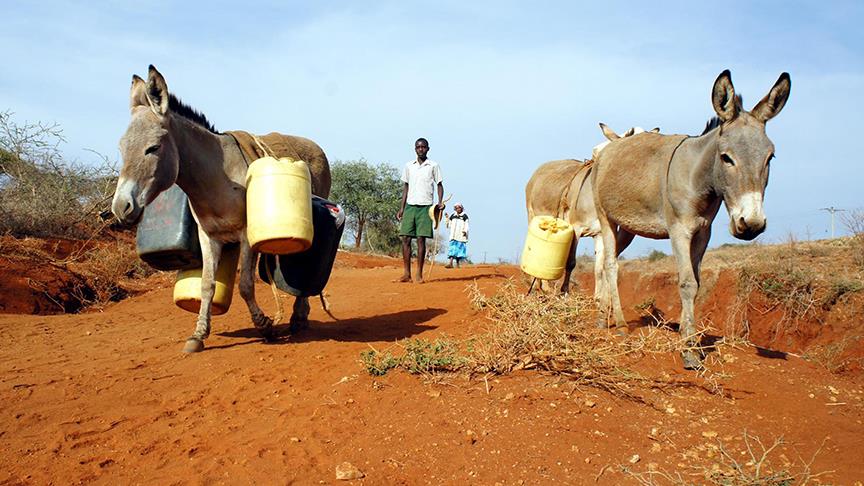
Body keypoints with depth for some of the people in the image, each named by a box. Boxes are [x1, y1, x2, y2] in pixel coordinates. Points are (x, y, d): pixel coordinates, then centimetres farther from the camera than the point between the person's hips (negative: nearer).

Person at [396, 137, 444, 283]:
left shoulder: (433, 166, 5)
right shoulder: (408, 166, 12)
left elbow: (439, 184, 8)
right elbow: (405, 187, 15)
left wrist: (440, 201, -8)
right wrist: (402, 208, 10)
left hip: (425, 207, -3)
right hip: (410, 206, 3)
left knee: (421, 239, -5)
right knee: (406, 238, -3)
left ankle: (419, 274, -1)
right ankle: (407, 274, 0)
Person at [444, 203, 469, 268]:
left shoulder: (464, 216, 3)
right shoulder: (452, 216, 13)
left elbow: (466, 225, -3)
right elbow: (448, 225, 17)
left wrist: (465, 231, -19)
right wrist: (447, 218, 5)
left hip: (461, 236, -3)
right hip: (453, 235, 3)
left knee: (459, 248, -1)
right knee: (452, 248, -6)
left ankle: (458, 263, 5)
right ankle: (450, 262, -14)